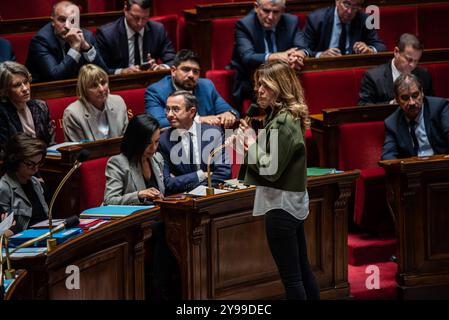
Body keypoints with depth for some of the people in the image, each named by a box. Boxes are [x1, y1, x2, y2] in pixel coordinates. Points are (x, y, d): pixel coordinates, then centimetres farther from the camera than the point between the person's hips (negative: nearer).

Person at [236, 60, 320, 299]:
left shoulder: (283, 122, -18)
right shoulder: (281, 116, 11)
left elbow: (271, 169, -20)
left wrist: (252, 145, -8)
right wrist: (250, 141, 2)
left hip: (281, 203, -10)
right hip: (292, 201, 10)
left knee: (290, 276, -4)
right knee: (302, 271, 16)